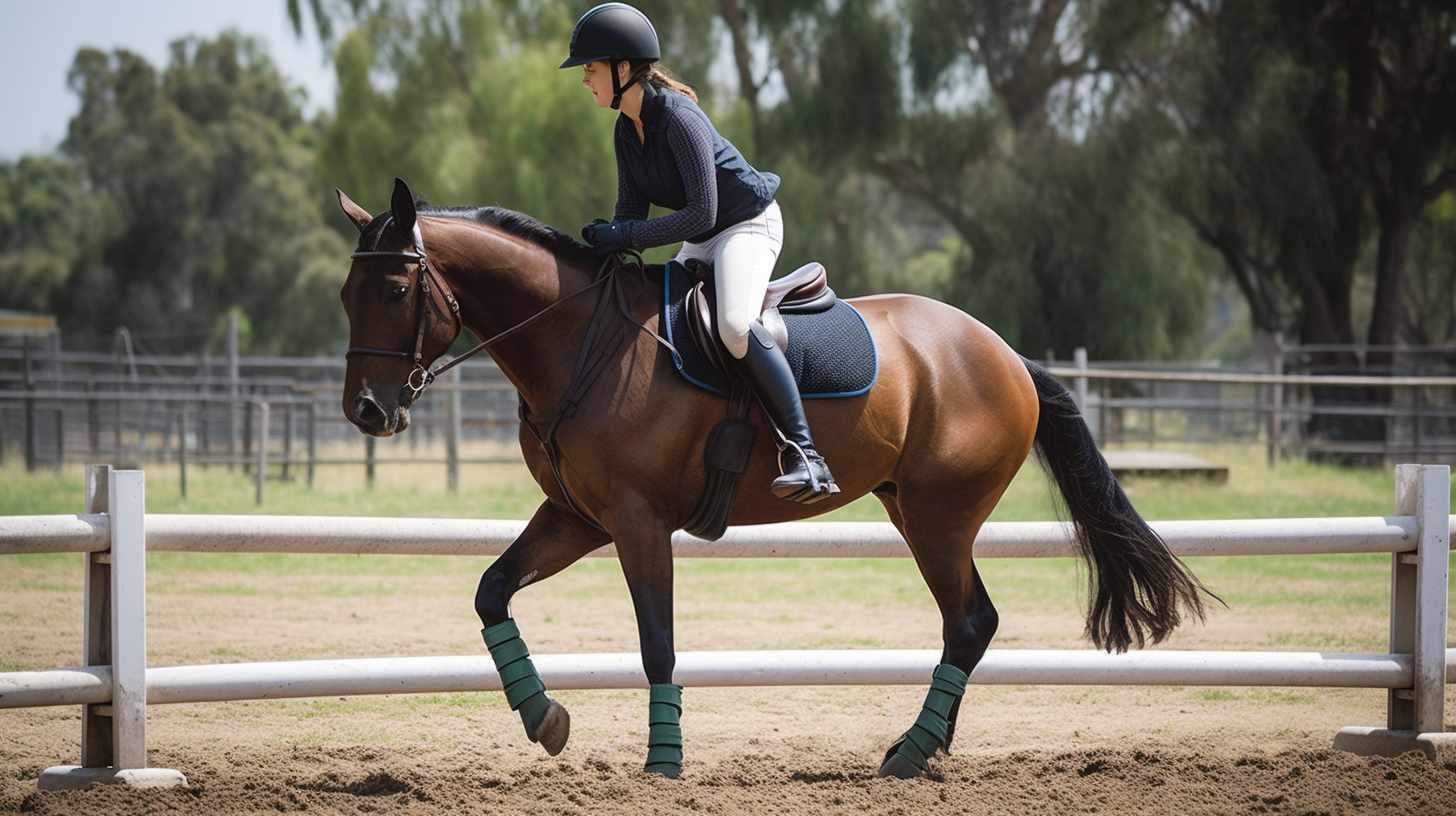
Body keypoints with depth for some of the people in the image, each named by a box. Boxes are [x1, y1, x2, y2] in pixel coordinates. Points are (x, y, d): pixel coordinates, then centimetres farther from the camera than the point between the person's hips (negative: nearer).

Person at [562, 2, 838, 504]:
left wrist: (627, 235, -28)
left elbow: (701, 213, -27)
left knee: (734, 326, -32)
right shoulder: (626, 129, 4)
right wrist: (605, 241, -13)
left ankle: (805, 457, -34)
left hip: (750, 224, -10)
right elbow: (631, 209, 7)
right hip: (703, 241, 10)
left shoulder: (678, 118, -24)